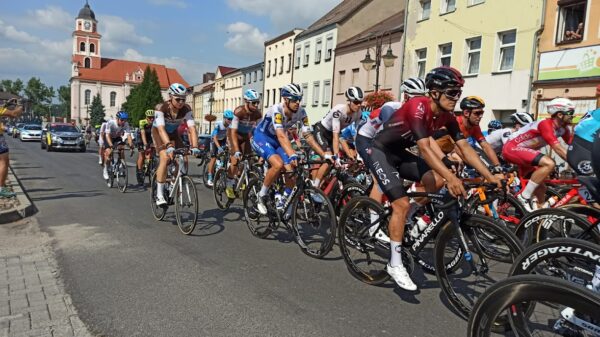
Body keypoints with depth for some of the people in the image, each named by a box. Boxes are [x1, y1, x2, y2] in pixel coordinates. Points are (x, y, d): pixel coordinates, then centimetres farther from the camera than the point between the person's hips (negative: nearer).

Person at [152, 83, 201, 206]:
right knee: (165, 158, -26)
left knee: (184, 160, -13)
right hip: (158, 132, -3)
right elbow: (161, 129, -41)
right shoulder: (161, 108, -31)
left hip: (174, 133, 3)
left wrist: (195, 147, -46)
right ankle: (159, 194, -18)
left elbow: (192, 128, -32)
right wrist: (169, 146, -55)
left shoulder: (186, 109, -24)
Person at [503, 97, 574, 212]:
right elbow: (558, 149, -29)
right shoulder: (546, 124, -22)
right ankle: (524, 197, -20)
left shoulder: (563, 128, 5)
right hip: (512, 148, -10)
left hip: (522, 151, 10)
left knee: (541, 188, 10)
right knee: (549, 163, -29)